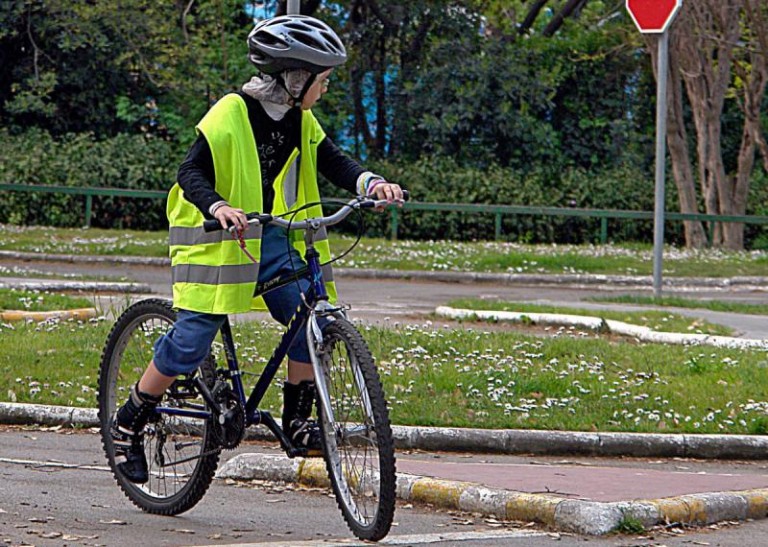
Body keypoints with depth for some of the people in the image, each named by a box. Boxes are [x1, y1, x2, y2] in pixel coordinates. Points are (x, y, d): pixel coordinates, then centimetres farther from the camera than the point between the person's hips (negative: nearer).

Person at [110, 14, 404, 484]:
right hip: (219, 242, -6)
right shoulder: (231, 114, -16)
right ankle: (128, 424, 8)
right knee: (189, 344, -9)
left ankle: (298, 419, 3)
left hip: (272, 239, 6)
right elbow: (192, 173, -21)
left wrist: (370, 182, -22)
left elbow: (334, 162, -1)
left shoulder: (301, 122, 5)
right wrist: (218, 207, -40)